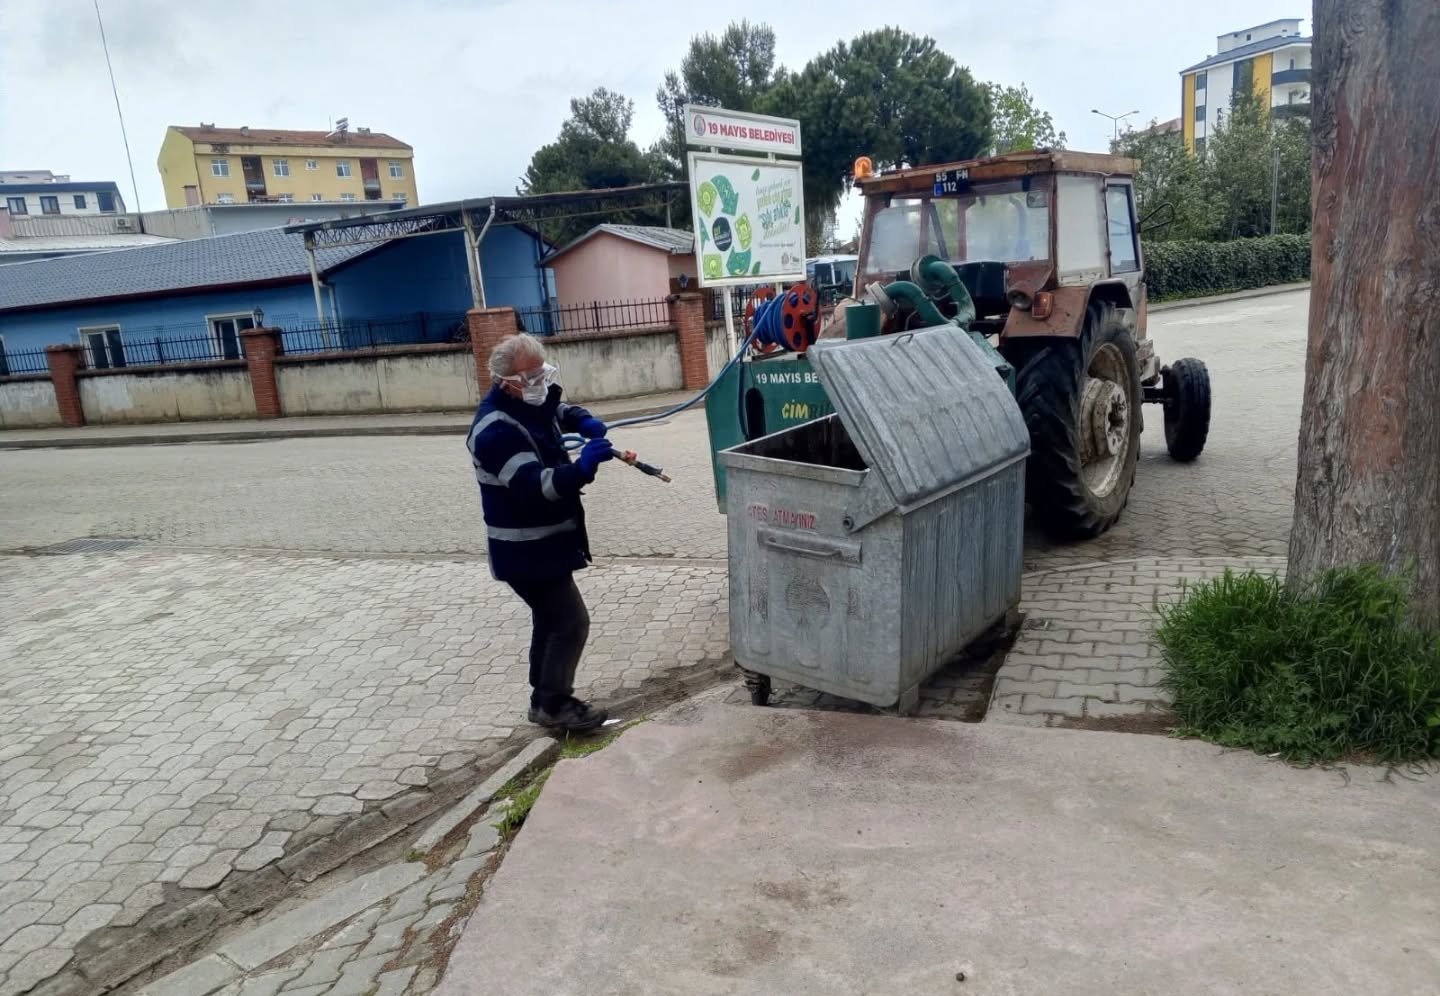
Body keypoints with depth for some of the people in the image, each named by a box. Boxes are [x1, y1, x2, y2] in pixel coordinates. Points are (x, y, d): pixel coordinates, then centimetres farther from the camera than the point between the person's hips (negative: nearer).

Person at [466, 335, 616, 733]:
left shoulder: (531, 402, 3)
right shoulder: (495, 430, -27)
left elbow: (561, 410, 24)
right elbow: (533, 484, -37)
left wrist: (584, 421, 1)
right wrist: (582, 468, -52)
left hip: (544, 543, 10)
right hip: (525, 550, -10)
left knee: (550, 621, 20)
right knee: (571, 622, -6)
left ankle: (545, 699, 34)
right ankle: (554, 705, 9)